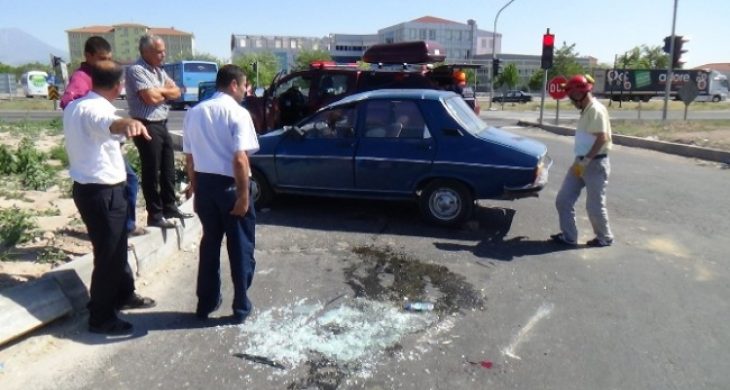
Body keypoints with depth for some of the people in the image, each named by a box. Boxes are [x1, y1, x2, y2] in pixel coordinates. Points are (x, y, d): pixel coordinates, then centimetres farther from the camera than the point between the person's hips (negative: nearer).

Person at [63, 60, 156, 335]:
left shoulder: (75, 106, 9)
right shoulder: (95, 108, -23)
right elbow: (108, 122, -49)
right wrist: (126, 124, -71)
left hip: (88, 187, 10)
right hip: (102, 193, -10)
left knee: (116, 247, 23)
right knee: (108, 254, 1)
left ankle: (124, 295, 40)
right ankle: (100, 317, 14)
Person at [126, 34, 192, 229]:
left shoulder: (159, 70, 15)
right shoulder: (136, 70, -13)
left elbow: (176, 92, 11)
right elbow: (151, 98, -22)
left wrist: (159, 90, -8)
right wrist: (165, 90, -2)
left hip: (162, 125, 9)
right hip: (147, 127, -9)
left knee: (168, 169, 15)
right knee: (151, 172, -2)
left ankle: (169, 207, 27)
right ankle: (155, 215, 6)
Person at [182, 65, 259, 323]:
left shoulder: (194, 112, 8)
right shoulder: (238, 113, -12)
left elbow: (189, 157, 10)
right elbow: (240, 159, -21)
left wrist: (194, 186, 19)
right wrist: (243, 195, -18)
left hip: (205, 185, 6)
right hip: (230, 186, -6)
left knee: (210, 243, 18)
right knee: (240, 247, 7)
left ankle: (206, 303, 28)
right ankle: (241, 307, 17)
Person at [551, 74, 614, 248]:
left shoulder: (596, 110, -17)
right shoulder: (586, 110, 12)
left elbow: (602, 139, -24)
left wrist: (585, 161, -23)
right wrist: (580, 161, 15)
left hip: (595, 164, -9)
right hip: (581, 162, 9)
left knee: (594, 205, 3)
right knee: (563, 200, 7)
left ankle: (605, 238, 23)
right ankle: (568, 236, 15)